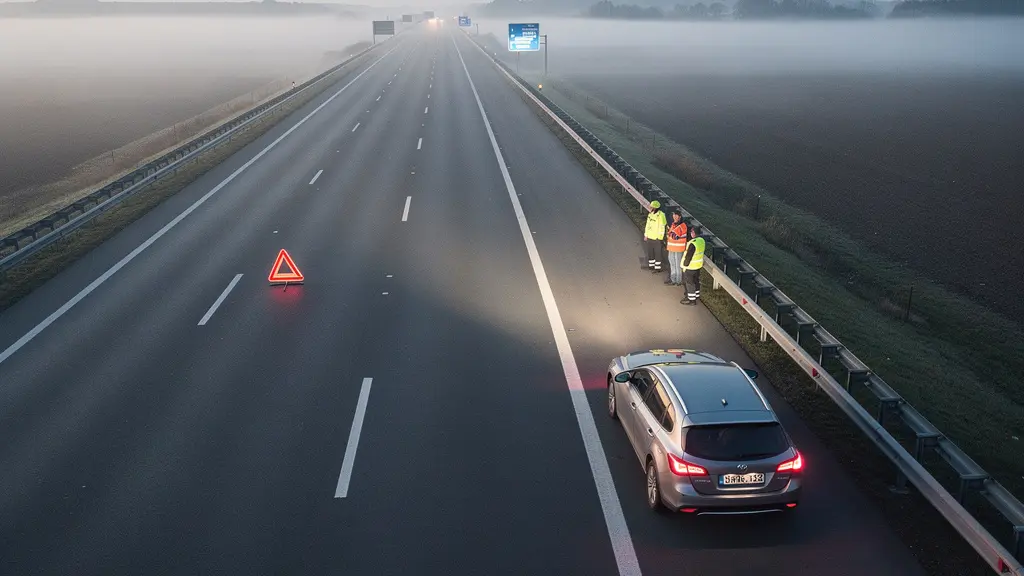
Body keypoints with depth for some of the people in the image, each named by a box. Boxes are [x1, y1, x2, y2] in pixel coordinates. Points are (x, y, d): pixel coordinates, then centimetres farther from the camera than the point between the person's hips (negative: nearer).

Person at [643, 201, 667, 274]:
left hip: (657, 238, -7)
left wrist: (660, 238, -17)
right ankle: (651, 265, 30)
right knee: (650, 252, 16)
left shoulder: (660, 215, -18)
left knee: (657, 253, 3)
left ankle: (657, 268, 13)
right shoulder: (650, 214, 5)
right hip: (649, 237, 8)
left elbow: (662, 228, -17)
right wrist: (646, 235, 14)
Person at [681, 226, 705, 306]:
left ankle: (691, 300, 13)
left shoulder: (693, 243, -30)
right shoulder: (702, 240, -3)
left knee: (690, 283, 5)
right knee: (696, 281, 23)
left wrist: (685, 265, -12)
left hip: (690, 266, -8)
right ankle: (696, 295, 39)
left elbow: (688, 256, -24)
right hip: (698, 265, 8)